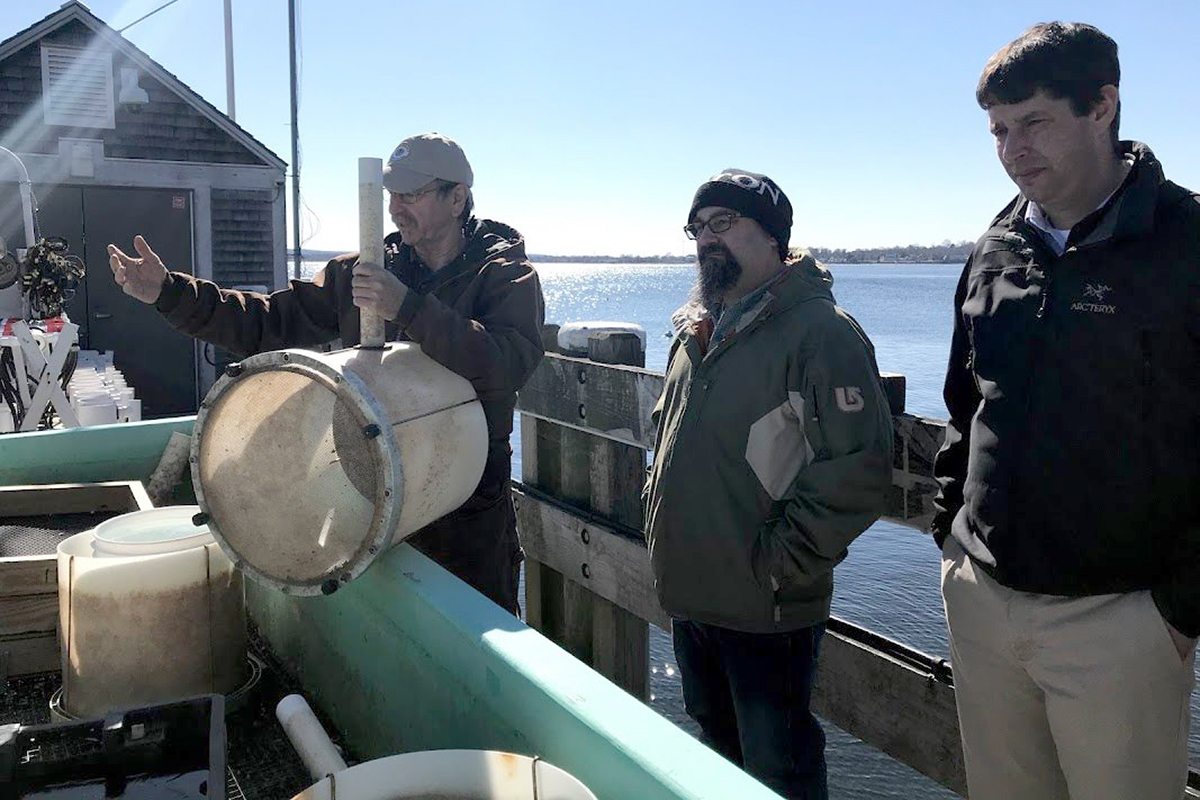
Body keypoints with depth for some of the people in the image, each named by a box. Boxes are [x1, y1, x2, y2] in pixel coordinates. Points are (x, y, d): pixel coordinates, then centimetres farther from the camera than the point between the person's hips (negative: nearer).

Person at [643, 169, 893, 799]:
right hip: (687, 596, 8)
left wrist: (778, 563, -18)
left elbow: (859, 468, -21)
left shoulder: (820, 331, -15)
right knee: (716, 742, 25)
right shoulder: (696, 331, 11)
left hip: (766, 611, -8)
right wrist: (659, 516, 12)